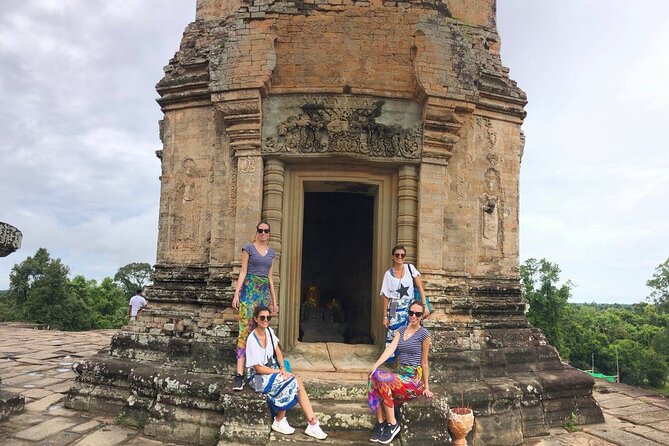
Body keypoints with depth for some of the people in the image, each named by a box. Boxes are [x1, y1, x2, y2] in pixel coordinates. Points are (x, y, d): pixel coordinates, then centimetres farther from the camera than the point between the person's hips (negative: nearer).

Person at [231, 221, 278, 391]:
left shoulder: (271, 252, 16)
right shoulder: (249, 248, 3)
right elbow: (243, 272, -1)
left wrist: (274, 300, 17)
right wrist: (236, 294, -10)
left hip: (265, 291, 5)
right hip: (250, 289, -5)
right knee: (245, 328, -14)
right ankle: (239, 374, -19)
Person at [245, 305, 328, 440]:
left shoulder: (269, 331, 0)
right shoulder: (252, 340, -22)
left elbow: (278, 352, 10)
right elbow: (259, 369, -20)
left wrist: (282, 368, -8)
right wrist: (280, 372, -17)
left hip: (273, 370, 7)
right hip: (259, 377, -6)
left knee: (298, 382, -16)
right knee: (291, 384, -24)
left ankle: (313, 424, -15)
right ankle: (279, 421, -5)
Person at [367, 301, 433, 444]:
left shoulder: (424, 334, -5)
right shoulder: (401, 330, 10)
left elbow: (424, 362, -4)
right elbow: (390, 348, -5)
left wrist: (426, 387, -1)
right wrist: (376, 365, -21)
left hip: (414, 378, -5)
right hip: (400, 374, 5)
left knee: (382, 379, -30)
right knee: (374, 378, -25)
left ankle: (393, 424, -15)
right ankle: (381, 422, -14)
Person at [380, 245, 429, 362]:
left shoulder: (410, 268, 1)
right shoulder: (388, 274, 0)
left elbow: (420, 288, 1)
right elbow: (386, 297, 2)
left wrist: (425, 306, -7)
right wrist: (385, 316, 1)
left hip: (409, 308, 0)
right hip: (395, 311, 0)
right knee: (393, 336, -3)